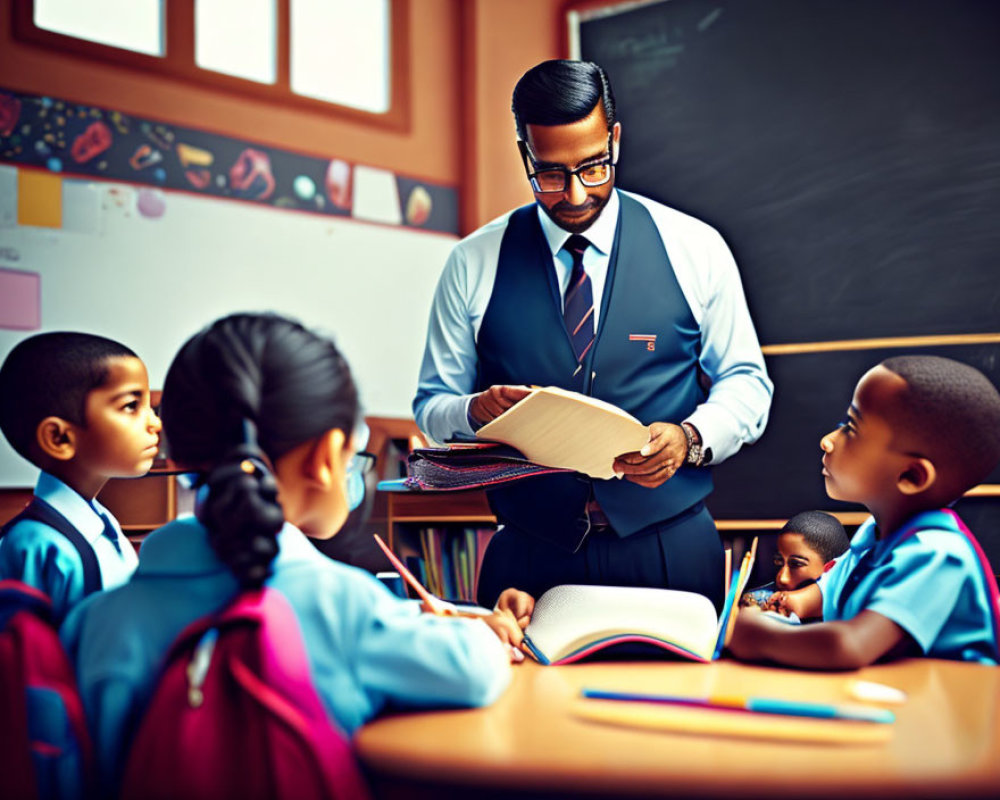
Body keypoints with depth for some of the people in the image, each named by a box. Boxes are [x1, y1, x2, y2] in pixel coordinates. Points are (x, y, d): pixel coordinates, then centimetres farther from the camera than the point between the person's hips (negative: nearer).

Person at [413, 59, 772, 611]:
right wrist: (476, 410, -16)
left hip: (670, 549, 0)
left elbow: (747, 383, 7)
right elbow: (431, 405, 7)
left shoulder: (694, 249, 1)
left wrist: (690, 438, -14)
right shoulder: (473, 264, 2)